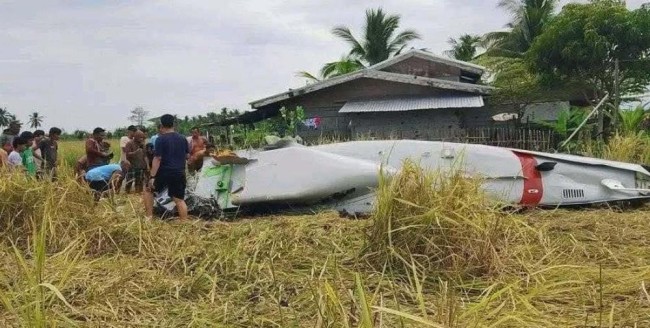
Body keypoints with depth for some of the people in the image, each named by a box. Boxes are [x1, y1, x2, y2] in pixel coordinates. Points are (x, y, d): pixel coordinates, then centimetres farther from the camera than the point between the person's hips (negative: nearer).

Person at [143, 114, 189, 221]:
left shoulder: (160, 139, -8)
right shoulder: (182, 139, 8)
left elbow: (157, 159, -14)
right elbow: (187, 156, 16)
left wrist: (152, 177, -14)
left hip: (164, 172, -4)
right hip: (179, 173, 4)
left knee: (148, 190, 17)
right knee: (180, 199, 7)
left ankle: (149, 217, 12)